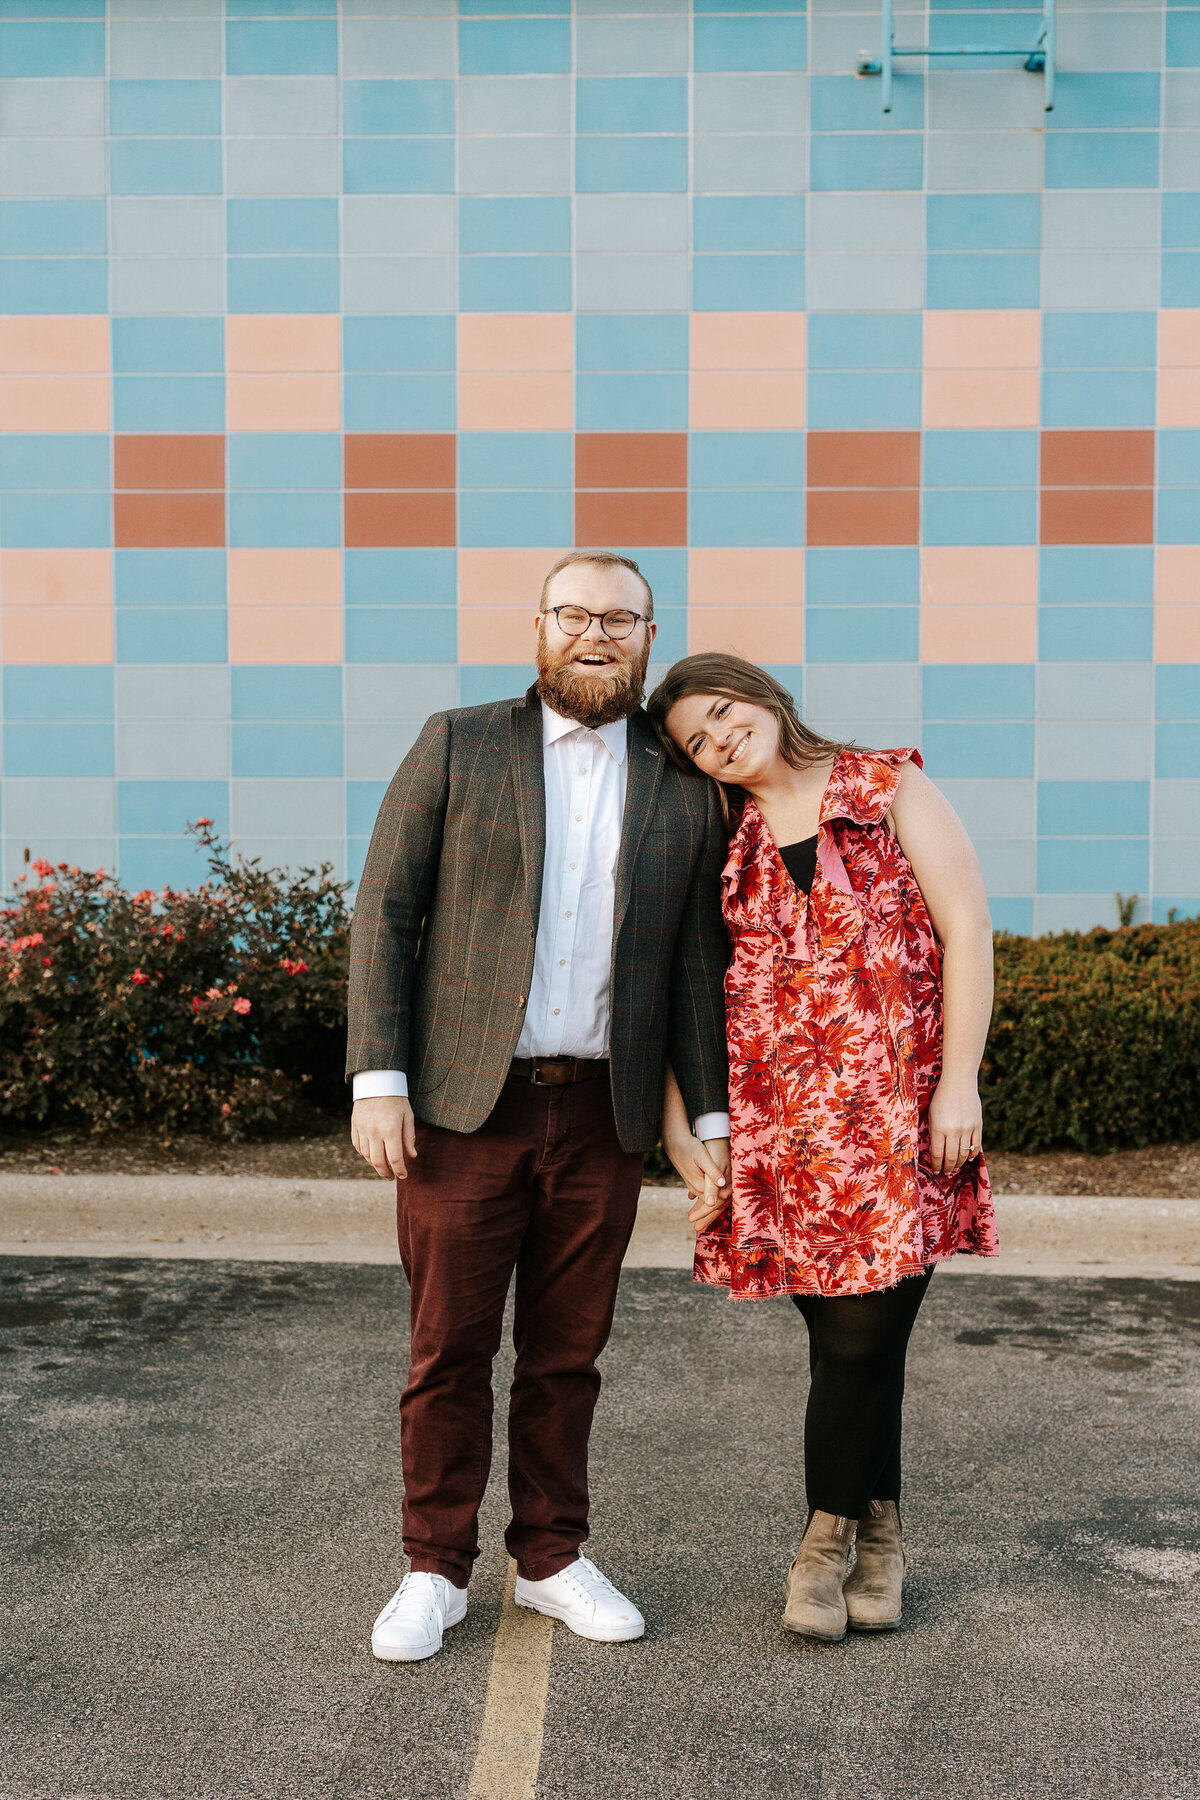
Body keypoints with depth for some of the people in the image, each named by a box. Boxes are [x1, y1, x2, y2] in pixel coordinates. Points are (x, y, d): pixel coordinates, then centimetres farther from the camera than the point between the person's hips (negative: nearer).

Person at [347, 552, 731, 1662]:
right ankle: (435, 1571, 19)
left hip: (603, 1113, 2)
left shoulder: (682, 789, 8)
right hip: (466, 1106, -2)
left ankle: (551, 1559, 26)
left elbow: (696, 964, 10)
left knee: (567, 1353, 11)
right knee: (450, 1349, 4)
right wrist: (378, 1080, -9)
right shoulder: (458, 746, 2)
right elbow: (384, 913, -1)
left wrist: (711, 1118, 5)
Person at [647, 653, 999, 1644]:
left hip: (895, 1106, -2)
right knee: (850, 1332, 3)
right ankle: (878, 1534, 20)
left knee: (863, 1331, -4)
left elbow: (967, 930, -1)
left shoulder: (894, 790, 5)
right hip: (779, 1116, 2)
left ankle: (828, 1535, 16)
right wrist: (677, 1120, 2)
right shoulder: (723, 846, 13)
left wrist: (959, 1082, -8)